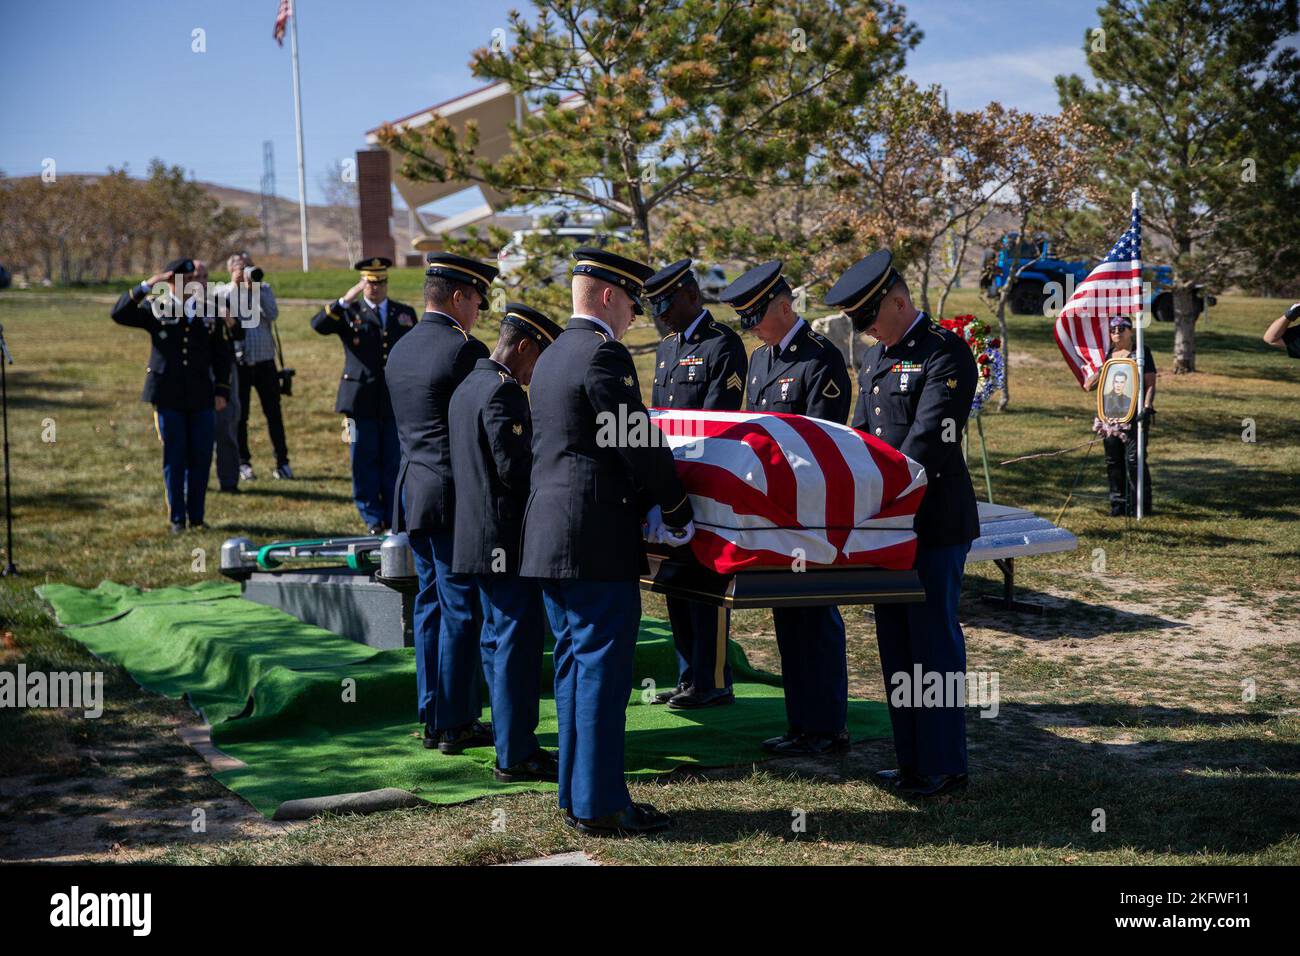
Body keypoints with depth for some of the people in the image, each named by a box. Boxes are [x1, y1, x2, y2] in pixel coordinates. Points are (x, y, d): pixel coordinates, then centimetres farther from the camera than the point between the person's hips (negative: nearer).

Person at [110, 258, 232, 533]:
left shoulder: (210, 311, 8)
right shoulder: (155, 310, 2)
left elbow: (221, 354, 10)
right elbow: (118, 314, -12)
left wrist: (222, 390, 3)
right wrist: (146, 285, -17)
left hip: (202, 397, 2)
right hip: (168, 397, -2)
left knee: (201, 458, 3)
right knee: (174, 459, 3)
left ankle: (196, 516, 15)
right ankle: (177, 518, 11)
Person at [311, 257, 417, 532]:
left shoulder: (405, 313, 13)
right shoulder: (349, 312, 6)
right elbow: (318, 324, -13)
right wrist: (345, 301, -23)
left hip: (397, 401, 1)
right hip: (362, 400, -1)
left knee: (396, 463, 4)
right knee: (365, 463, 2)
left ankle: (396, 518, 12)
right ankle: (373, 518, 11)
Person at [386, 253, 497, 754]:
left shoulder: (400, 350, 12)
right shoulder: (465, 350, -14)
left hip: (412, 487, 9)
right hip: (455, 494, -9)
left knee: (430, 602, 14)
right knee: (462, 607, -2)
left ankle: (432, 717, 19)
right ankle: (456, 724, 4)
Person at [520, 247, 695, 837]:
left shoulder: (550, 358, 17)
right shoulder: (604, 355, -13)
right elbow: (641, 447, -15)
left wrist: (649, 502, 19)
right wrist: (677, 511, -2)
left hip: (551, 539, 10)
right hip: (598, 544, -10)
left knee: (574, 668, 15)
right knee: (602, 672, -3)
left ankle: (577, 795, 22)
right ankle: (599, 804, 4)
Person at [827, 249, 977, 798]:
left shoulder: (945, 353, -11)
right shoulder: (875, 358, 16)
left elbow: (927, 441, -20)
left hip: (934, 525, -9)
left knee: (934, 645, -2)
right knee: (896, 645, 13)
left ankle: (944, 767, 7)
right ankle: (912, 761, 22)